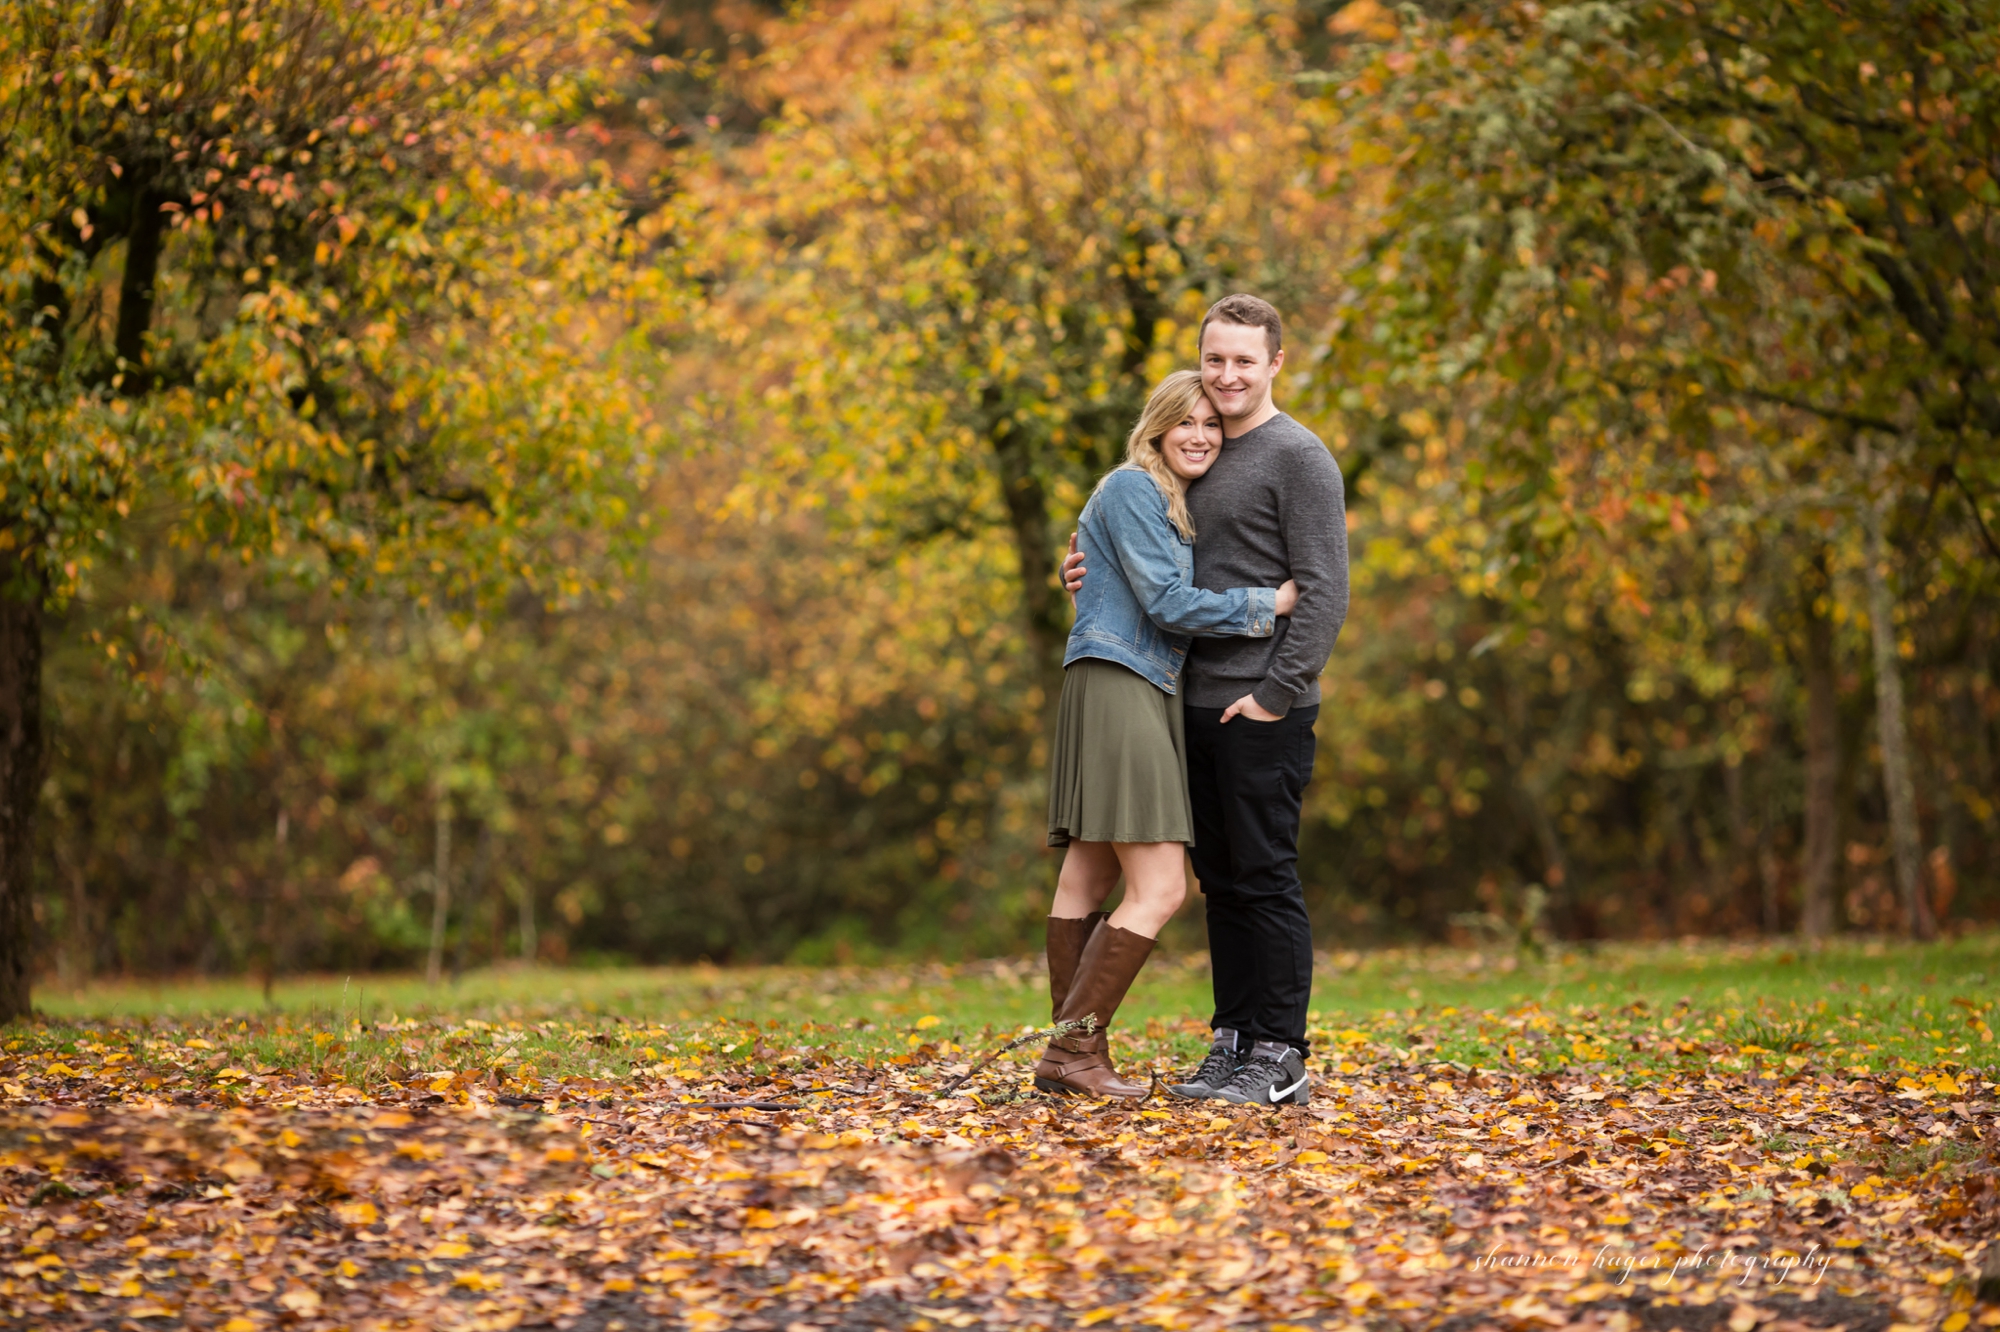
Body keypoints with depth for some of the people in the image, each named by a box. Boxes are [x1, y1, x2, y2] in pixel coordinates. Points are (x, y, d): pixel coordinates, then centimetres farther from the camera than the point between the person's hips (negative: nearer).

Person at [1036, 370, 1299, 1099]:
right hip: (1115, 689, -10)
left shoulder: (1177, 504, 21)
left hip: (1143, 696, 10)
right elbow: (1164, 602, -13)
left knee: (1088, 876, 8)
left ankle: (1071, 1054, 9)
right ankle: (1075, 1047, -12)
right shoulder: (1133, 489, -8)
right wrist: (1265, 606, -9)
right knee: (1160, 888, -13)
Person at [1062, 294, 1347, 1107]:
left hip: (1265, 711, -8)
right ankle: (1233, 1041, 16)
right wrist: (1099, 573, 8)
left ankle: (1280, 1057, -2)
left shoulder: (1298, 457, -7)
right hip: (1201, 704, 8)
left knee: (1265, 878, -6)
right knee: (1222, 880, 10)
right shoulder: (1202, 457, 17)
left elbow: (1324, 591, -13)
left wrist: (1277, 692, -18)